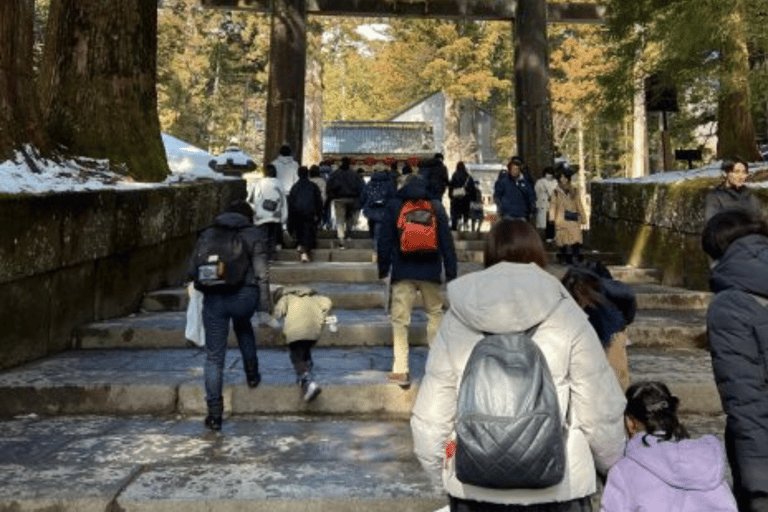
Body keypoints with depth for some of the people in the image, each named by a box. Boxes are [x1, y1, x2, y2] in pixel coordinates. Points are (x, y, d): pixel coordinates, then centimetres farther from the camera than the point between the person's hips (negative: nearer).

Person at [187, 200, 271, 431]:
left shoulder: (208, 235, 16)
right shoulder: (254, 234, 8)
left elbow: (192, 271, 13)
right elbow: (261, 272, -3)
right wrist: (266, 303, -1)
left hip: (213, 299, 1)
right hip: (244, 296, -1)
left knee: (214, 357, 8)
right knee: (243, 326, 36)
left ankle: (214, 413, 9)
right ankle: (252, 373, 33)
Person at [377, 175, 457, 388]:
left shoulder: (394, 206, 5)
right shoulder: (436, 207, 7)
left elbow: (385, 240, 3)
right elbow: (447, 241, 6)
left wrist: (383, 268, 9)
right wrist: (451, 271, 9)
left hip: (402, 272, -1)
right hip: (430, 272, 1)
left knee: (400, 319, 1)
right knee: (435, 313, 14)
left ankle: (400, 371, -2)